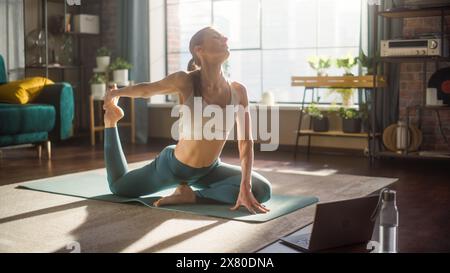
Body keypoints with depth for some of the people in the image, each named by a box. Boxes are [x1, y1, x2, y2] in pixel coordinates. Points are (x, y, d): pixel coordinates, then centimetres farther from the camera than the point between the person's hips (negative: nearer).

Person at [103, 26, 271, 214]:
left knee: (262, 190, -16)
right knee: (119, 187, 14)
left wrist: (246, 188, -26)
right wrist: (114, 94, 9)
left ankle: (192, 196, -2)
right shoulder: (185, 81, -25)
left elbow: (246, 142, -16)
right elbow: (145, 89, -7)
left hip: (209, 170, 3)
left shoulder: (238, 91, -16)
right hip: (172, 165, -3)